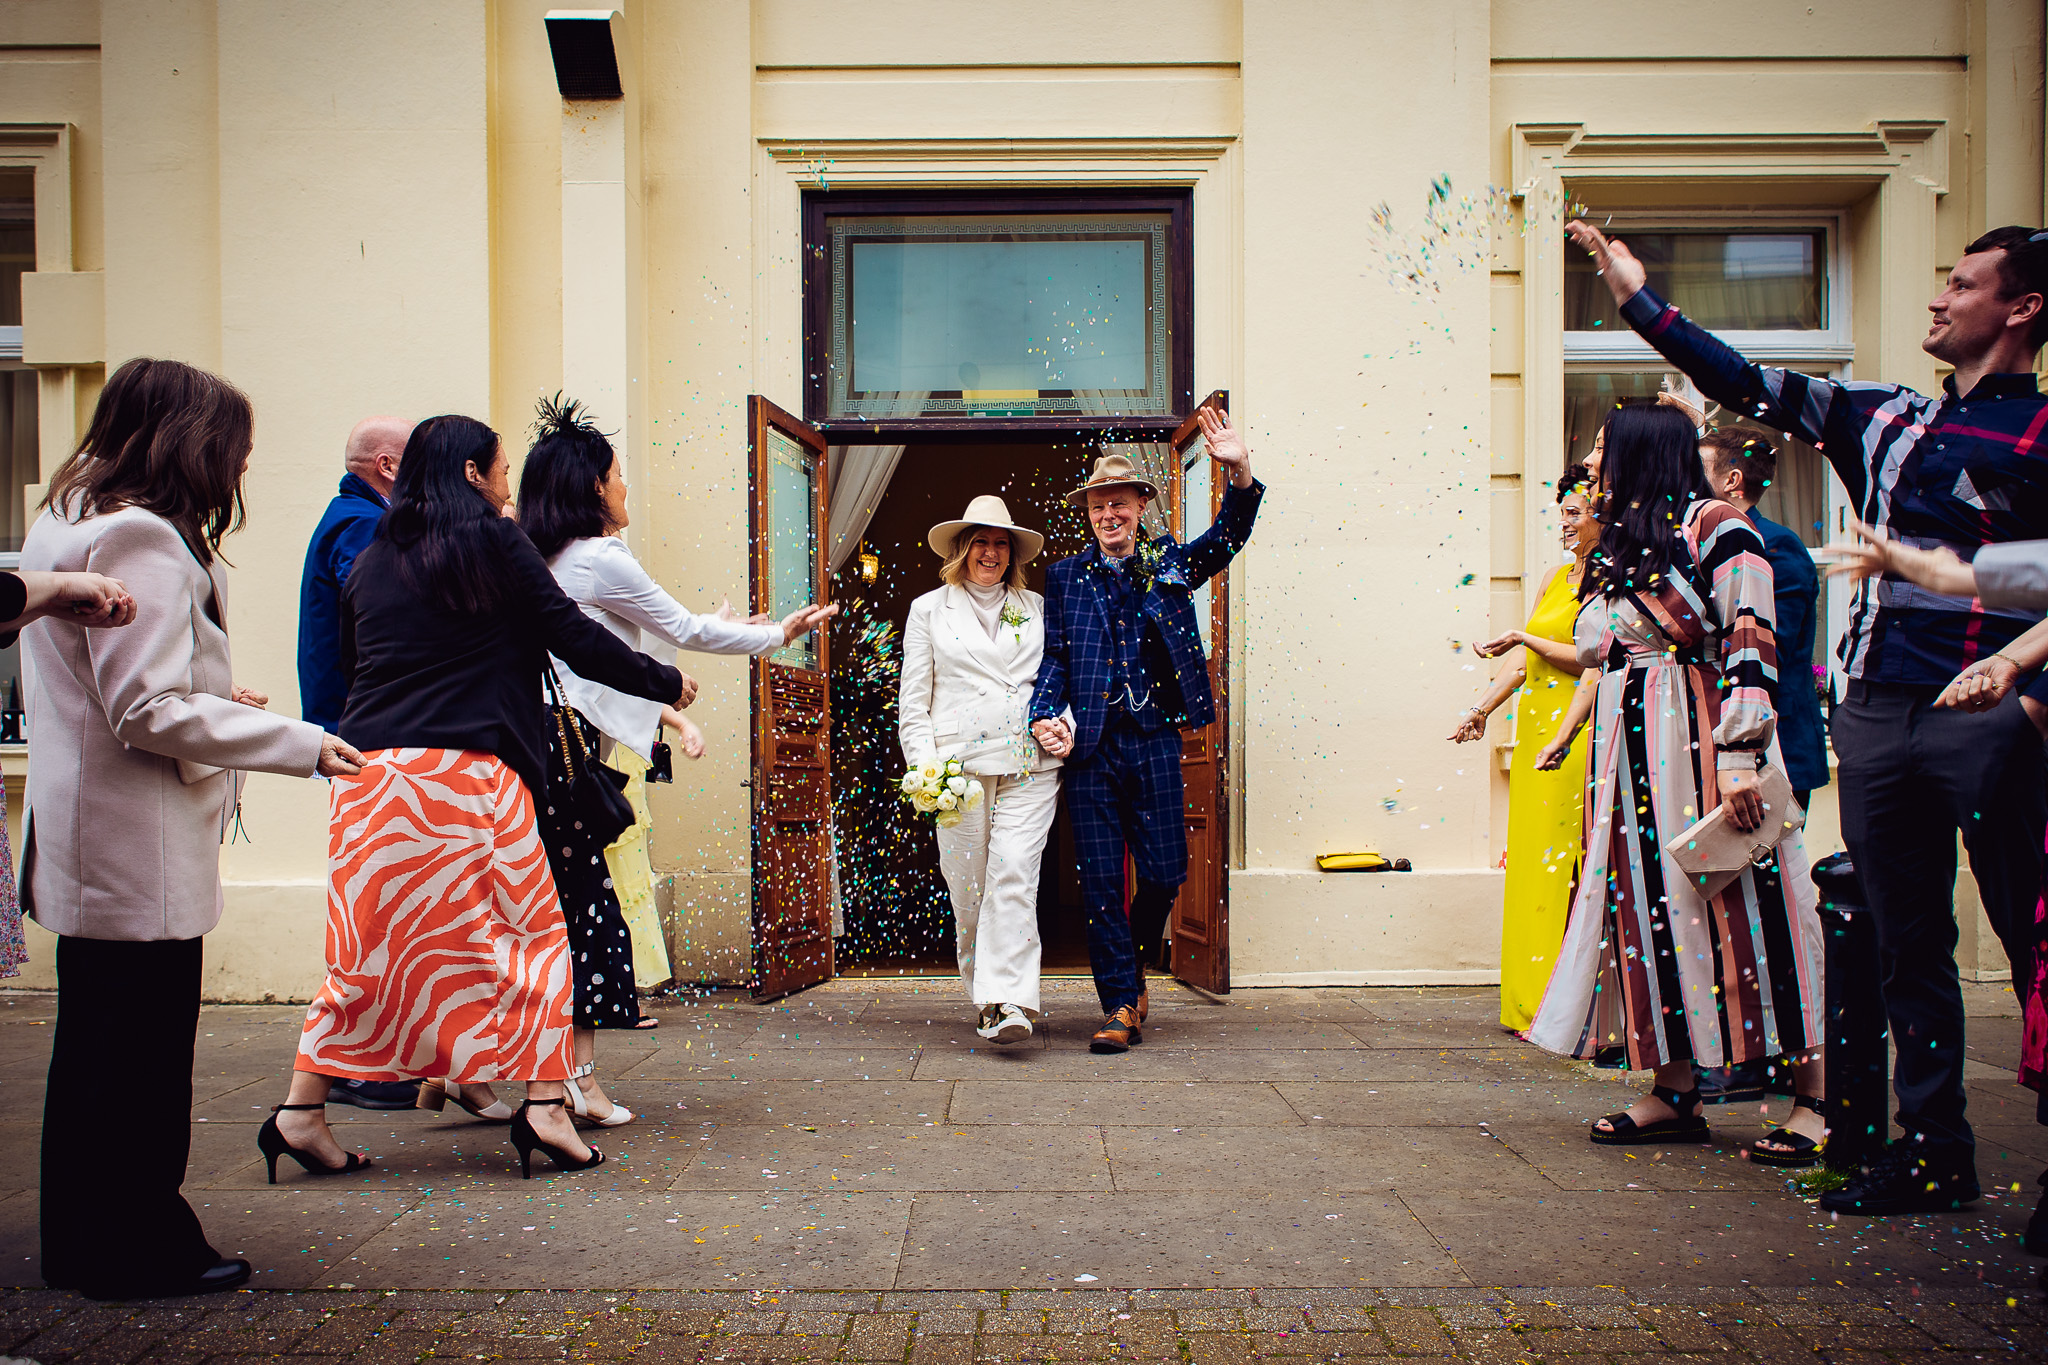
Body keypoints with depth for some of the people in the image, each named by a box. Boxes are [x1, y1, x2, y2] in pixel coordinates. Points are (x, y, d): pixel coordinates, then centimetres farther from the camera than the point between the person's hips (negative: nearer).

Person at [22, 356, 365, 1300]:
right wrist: (299, 745, -19)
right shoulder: (140, 540, -19)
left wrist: (212, 695, 19)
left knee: (93, 1051, 19)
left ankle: (82, 1243, 32)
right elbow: (151, 712, -23)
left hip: (84, 849, 11)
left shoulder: (65, 522, 14)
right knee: (144, 1056, 2)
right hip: (140, 855, -11)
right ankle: (140, 1251, 15)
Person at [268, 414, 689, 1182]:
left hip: (368, 772, 6)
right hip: (466, 771, -6)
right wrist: (667, 684, 9)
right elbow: (575, 639, -1)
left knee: (367, 948, 13)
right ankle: (544, 1106, 2)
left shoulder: (370, 561, 17)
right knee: (532, 931, 5)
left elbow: (348, 667, 21)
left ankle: (301, 1112, 14)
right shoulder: (491, 542, 0)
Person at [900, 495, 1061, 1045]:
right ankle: (985, 1001, 16)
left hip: (1028, 765, 0)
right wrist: (924, 765, -3)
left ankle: (1009, 1003, -17)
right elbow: (913, 697, 9)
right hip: (958, 765, 0)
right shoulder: (928, 610, 13)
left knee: (1014, 876, -14)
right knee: (968, 887, 0)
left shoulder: (1037, 608, 17)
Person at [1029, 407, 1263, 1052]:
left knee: (1164, 871, 2)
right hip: (1089, 745, 0)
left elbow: (1228, 535, -1)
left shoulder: (1170, 564, 11)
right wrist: (1046, 716, -11)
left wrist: (1240, 471, -18)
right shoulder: (1066, 577, 9)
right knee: (1101, 879, 1)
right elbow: (1054, 655, 5)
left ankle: (1133, 965, 30)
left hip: (1154, 740, 1)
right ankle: (1122, 1004, 11)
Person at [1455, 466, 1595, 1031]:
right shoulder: (1556, 577, 17)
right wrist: (1482, 707, 16)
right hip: (1535, 729, 8)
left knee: (1557, 863, -6)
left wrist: (1520, 637, -12)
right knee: (1530, 858, 8)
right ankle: (1533, 1002, 16)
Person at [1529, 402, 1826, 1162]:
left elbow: (1751, 644, -14)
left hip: (1699, 745, -7)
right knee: (1650, 907, 4)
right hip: (1632, 755, 8)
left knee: (1728, 905, -7)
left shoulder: (1715, 527, -5)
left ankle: (1816, 1099, 3)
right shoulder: (1620, 548, 19)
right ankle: (1675, 1093, 10)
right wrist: (1564, 737, 19)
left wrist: (1739, 755, -22)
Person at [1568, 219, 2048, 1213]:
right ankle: (1933, 1148, 20)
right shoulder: (1888, 419, 17)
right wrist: (1639, 299, 19)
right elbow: (1750, 388, 19)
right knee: (1905, 943, 10)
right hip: (1875, 711, 6)